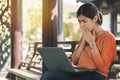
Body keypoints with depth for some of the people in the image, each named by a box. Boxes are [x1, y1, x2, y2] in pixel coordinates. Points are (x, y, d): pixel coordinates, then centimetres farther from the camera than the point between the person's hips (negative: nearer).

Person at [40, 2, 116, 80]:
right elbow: (74, 61, 14)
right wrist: (83, 40, 4)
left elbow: (103, 68, -9)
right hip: (79, 73, 7)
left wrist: (92, 43, -9)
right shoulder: (86, 36, 21)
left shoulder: (108, 37, -1)